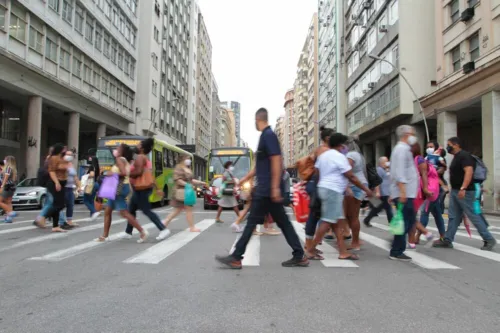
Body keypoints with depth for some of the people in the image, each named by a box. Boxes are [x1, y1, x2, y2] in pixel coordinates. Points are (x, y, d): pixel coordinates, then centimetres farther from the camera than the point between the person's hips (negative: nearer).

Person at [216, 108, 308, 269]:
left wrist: (275, 187, -23)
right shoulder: (267, 136, 18)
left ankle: (236, 258, 5)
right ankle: (299, 256, 13)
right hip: (267, 189, 10)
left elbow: (277, 162, -20)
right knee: (283, 222, 9)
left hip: (267, 189, -10)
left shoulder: (268, 135, -12)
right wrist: (245, 179, 28)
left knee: (252, 222, -3)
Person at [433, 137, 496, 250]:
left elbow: (469, 172, -24)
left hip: (465, 192, -10)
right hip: (455, 191, 10)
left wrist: (463, 188, -32)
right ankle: (447, 240, 11)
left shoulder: (464, 155, -13)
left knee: (473, 216, -2)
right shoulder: (456, 157, 17)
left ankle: (489, 240, 10)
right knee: (453, 216, 9)